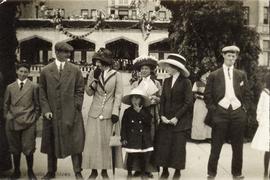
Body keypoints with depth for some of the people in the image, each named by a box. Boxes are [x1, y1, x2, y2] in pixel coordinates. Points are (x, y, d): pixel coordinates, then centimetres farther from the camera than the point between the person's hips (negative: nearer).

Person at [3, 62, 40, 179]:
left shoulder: (33, 87, 2)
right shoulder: (10, 87, 9)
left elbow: (37, 104, 5)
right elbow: (6, 104, 16)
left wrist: (35, 117, 0)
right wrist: (7, 116, 7)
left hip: (28, 122, -2)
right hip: (12, 122, 3)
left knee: (28, 149, 0)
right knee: (15, 149, 11)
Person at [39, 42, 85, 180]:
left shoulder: (75, 70, 5)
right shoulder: (46, 71, 6)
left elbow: (80, 90, 6)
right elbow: (42, 92, 6)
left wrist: (76, 107, -4)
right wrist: (46, 110, -3)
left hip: (71, 113, -1)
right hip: (52, 114, 1)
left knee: (75, 142, 0)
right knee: (51, 142, 9)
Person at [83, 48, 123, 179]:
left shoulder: (116, 75, -3)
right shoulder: (93, 73, 4)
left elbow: (118, 95, -5)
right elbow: (89, 92, 2)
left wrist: (115, 112, -11)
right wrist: (95, 79, -11)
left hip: (109, 113, -2)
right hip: (95, 112, 2)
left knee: (107, 142, 4)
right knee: (92, 141, 1)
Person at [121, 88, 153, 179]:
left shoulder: (145, 111, 4)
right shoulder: (127, 112, 3)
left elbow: (149, 122, -12)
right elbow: (123, 126, 3)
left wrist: (140, 112, -14)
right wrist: (123, 138, -2)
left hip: (143, 138, 1)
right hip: (131, 138, -1)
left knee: (143, 156, 6)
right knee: (131, 156, 0)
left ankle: (143, 172, 24)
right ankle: (129, 172, 19)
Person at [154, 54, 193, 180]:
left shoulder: (186, 82, -6)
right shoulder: (166, 81, 9)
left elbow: (188, 102, -9)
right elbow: (162, 99, 9)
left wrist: (177, 117, -13)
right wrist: (162, 115, -4)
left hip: (180, 120, -4)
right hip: (166, 119, 4)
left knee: (178, 146, 1)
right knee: (162, 144, 1)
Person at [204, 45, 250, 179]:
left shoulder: (241, 75, 11)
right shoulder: (214, 75, 2)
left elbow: (246, 94, 15)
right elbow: (207, 96, 2)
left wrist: (244, 109, 4)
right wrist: (213, 111, -4)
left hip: (238, 113, 3)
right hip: (220, 112, -2)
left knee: (238, 146, 10)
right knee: (216, 146, 3)